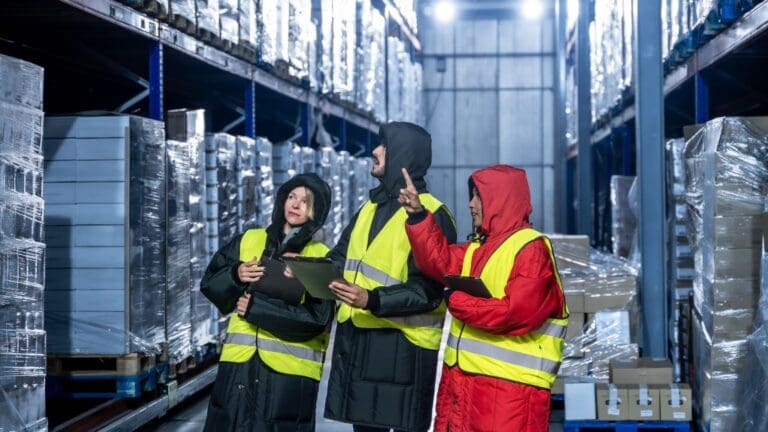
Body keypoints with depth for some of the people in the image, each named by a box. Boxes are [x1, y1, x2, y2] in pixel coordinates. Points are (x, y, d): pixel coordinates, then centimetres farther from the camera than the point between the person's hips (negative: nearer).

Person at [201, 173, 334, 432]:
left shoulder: (322, 258, 1)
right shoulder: (249, 241, 12)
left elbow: (317, 318, -10)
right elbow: (209, 284, 14)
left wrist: (255, 308, -13)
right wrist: (236, 275, -8)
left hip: (290, 369, -2)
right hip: (240, 362, 3)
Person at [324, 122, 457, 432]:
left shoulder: (431, 215, -11)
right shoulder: (371, 207, 16)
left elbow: (426, 290, -18)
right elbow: (341, 259, 18)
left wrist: (372, 300, -29)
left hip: (403, 345, -8)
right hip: (356, 339, 8)